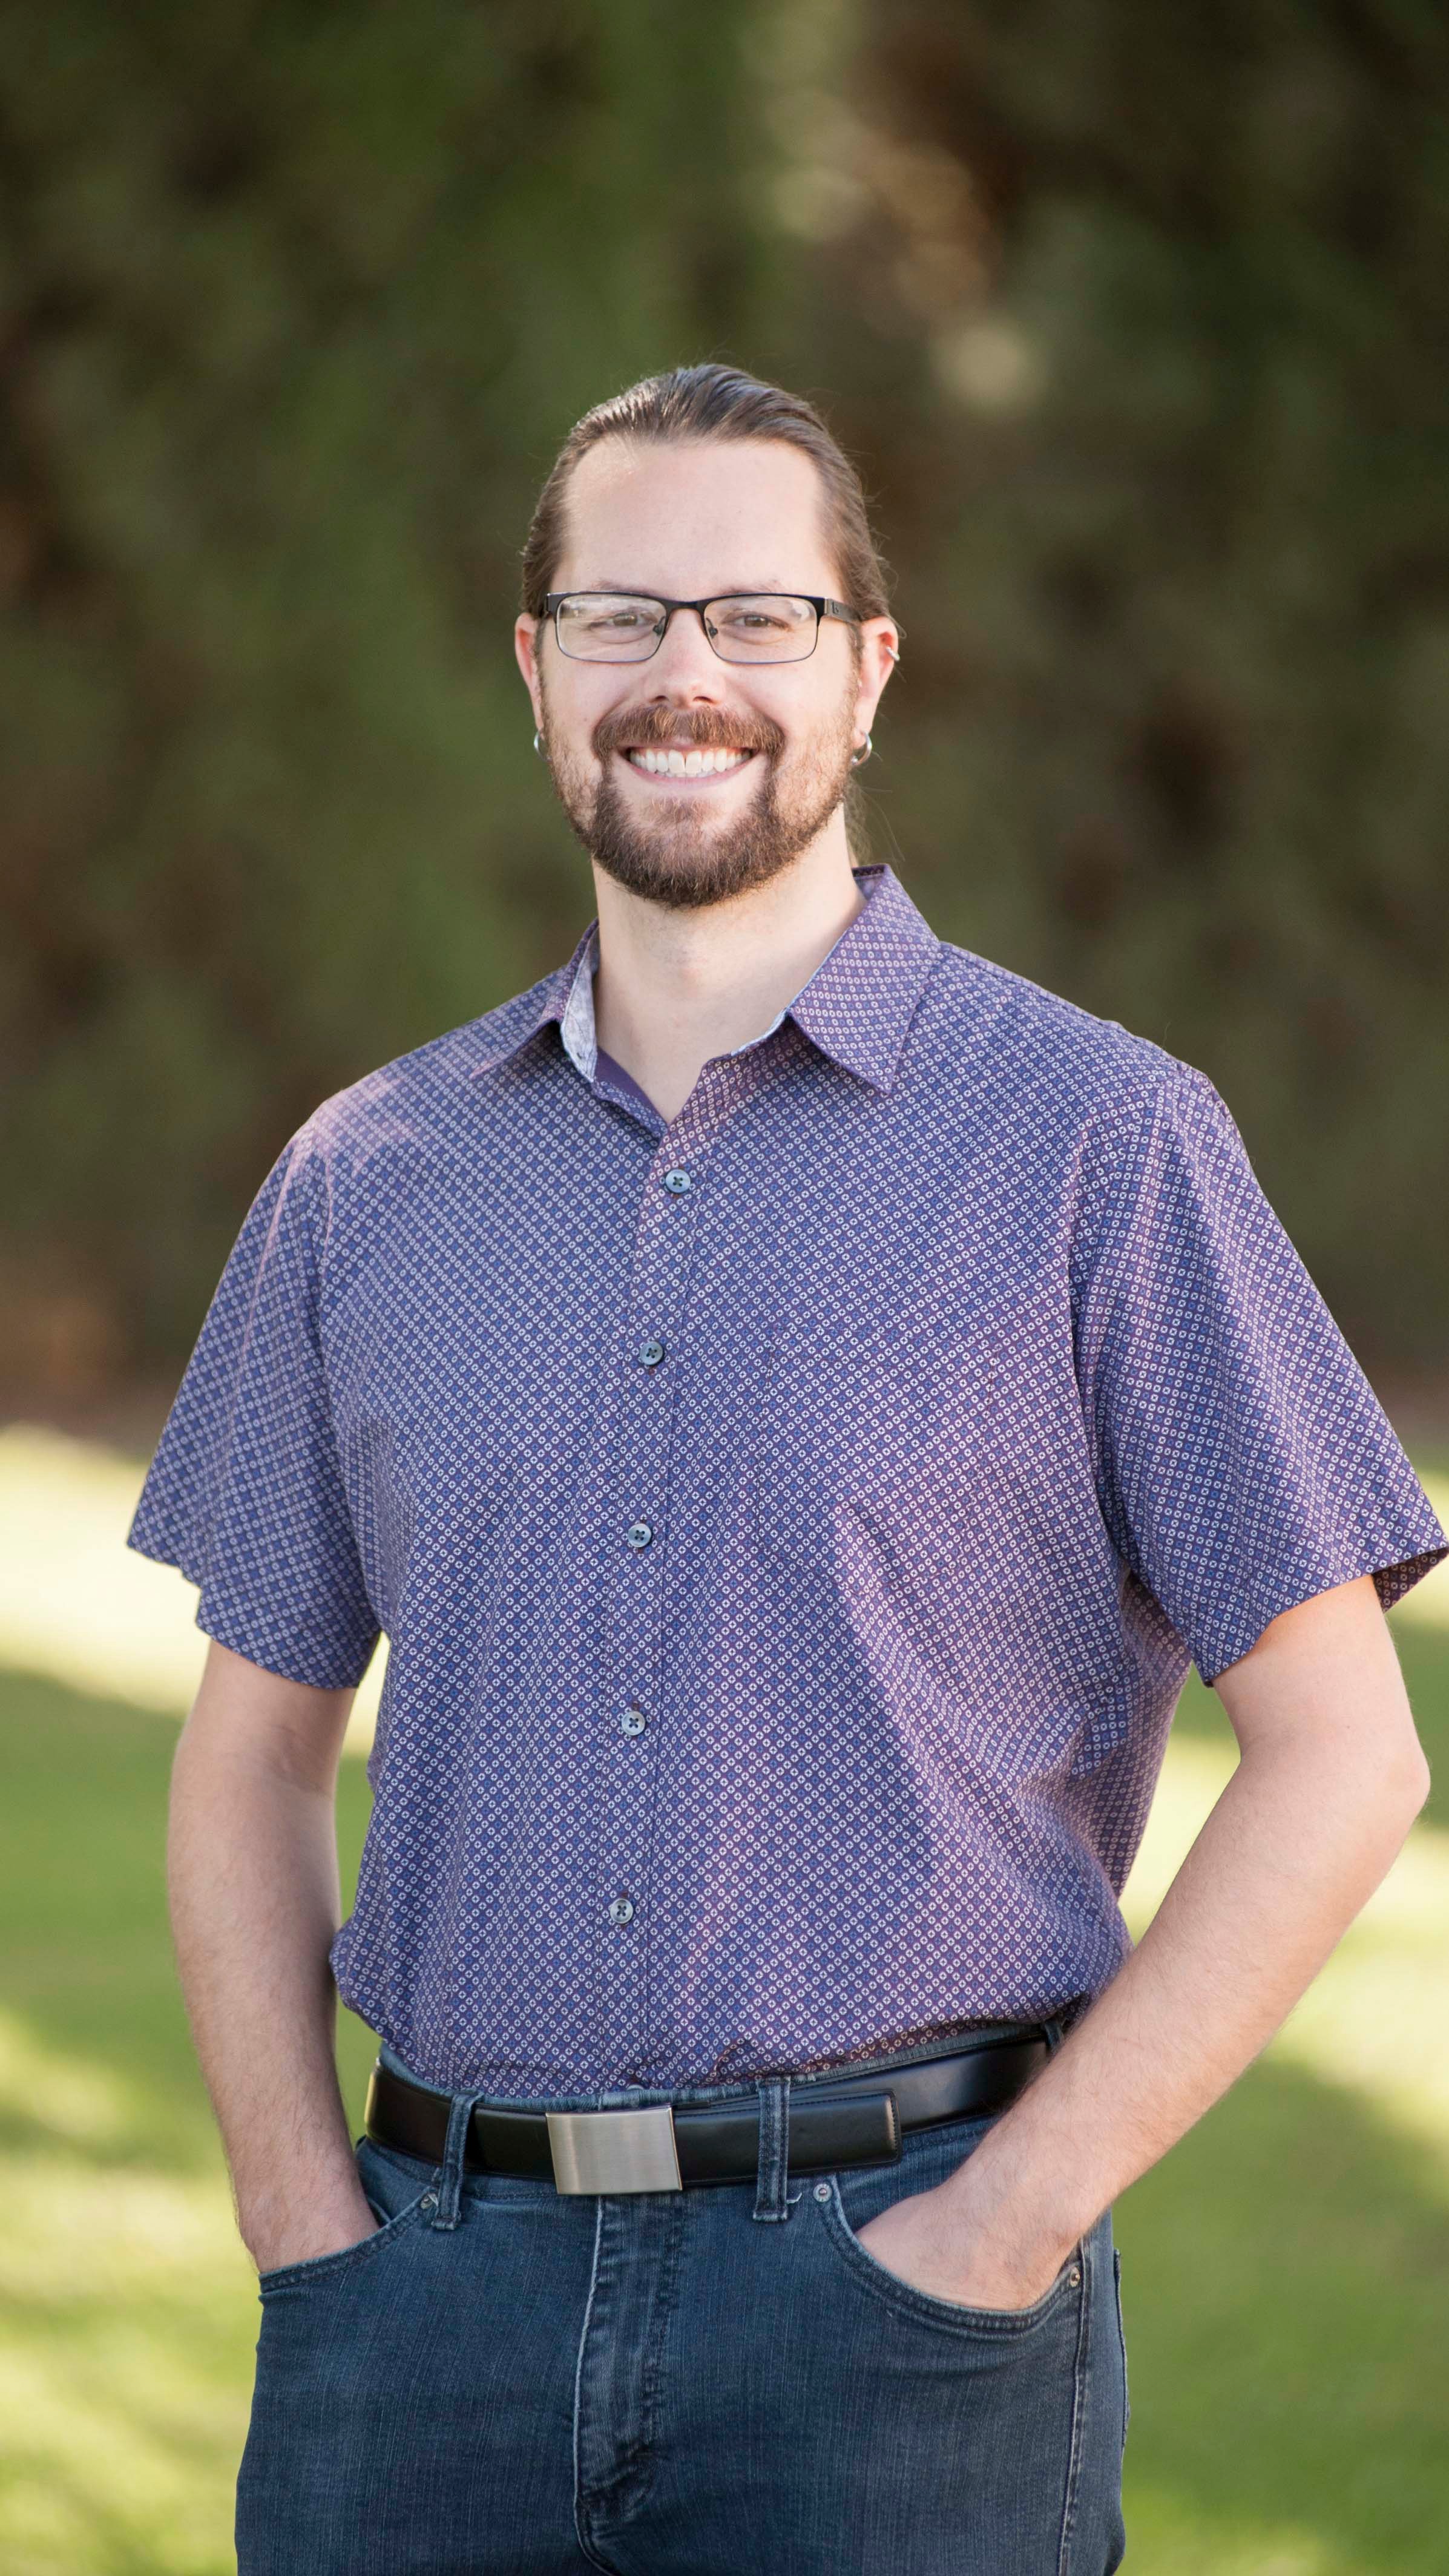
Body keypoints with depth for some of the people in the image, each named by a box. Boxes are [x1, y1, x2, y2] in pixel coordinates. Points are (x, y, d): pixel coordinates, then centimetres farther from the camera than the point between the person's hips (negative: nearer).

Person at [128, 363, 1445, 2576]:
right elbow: (256, 1751, 16)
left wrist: (1007, 2227, -9)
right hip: (437, 2280, 3)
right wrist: (307, 2228, 3)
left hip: (893, 2266, -3)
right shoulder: (367, 1182, 10)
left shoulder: (1104, 1145, -1)